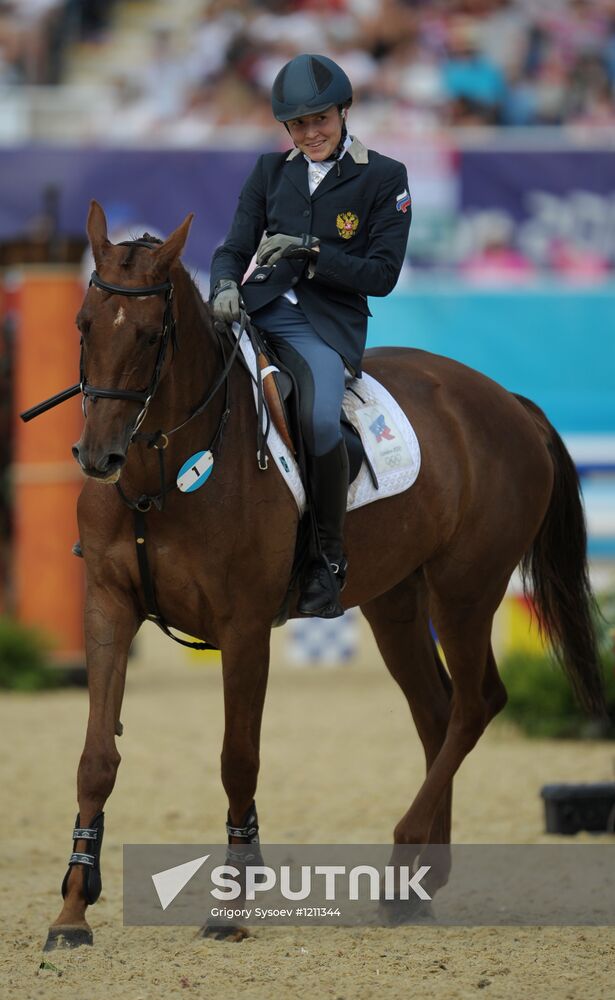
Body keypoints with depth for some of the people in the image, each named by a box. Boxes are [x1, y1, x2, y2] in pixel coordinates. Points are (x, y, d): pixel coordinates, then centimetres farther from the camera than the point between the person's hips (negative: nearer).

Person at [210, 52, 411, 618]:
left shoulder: (385, 179, 2)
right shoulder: (271, 171, 15)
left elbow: (382, 275, -2)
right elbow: (234, 248, 12)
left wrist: (310, 252, -15)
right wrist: (226, 286, -12)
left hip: (327, 326, -4)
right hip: (256, 311, 4)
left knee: (319, 420, -34)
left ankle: (331, 559, -15)